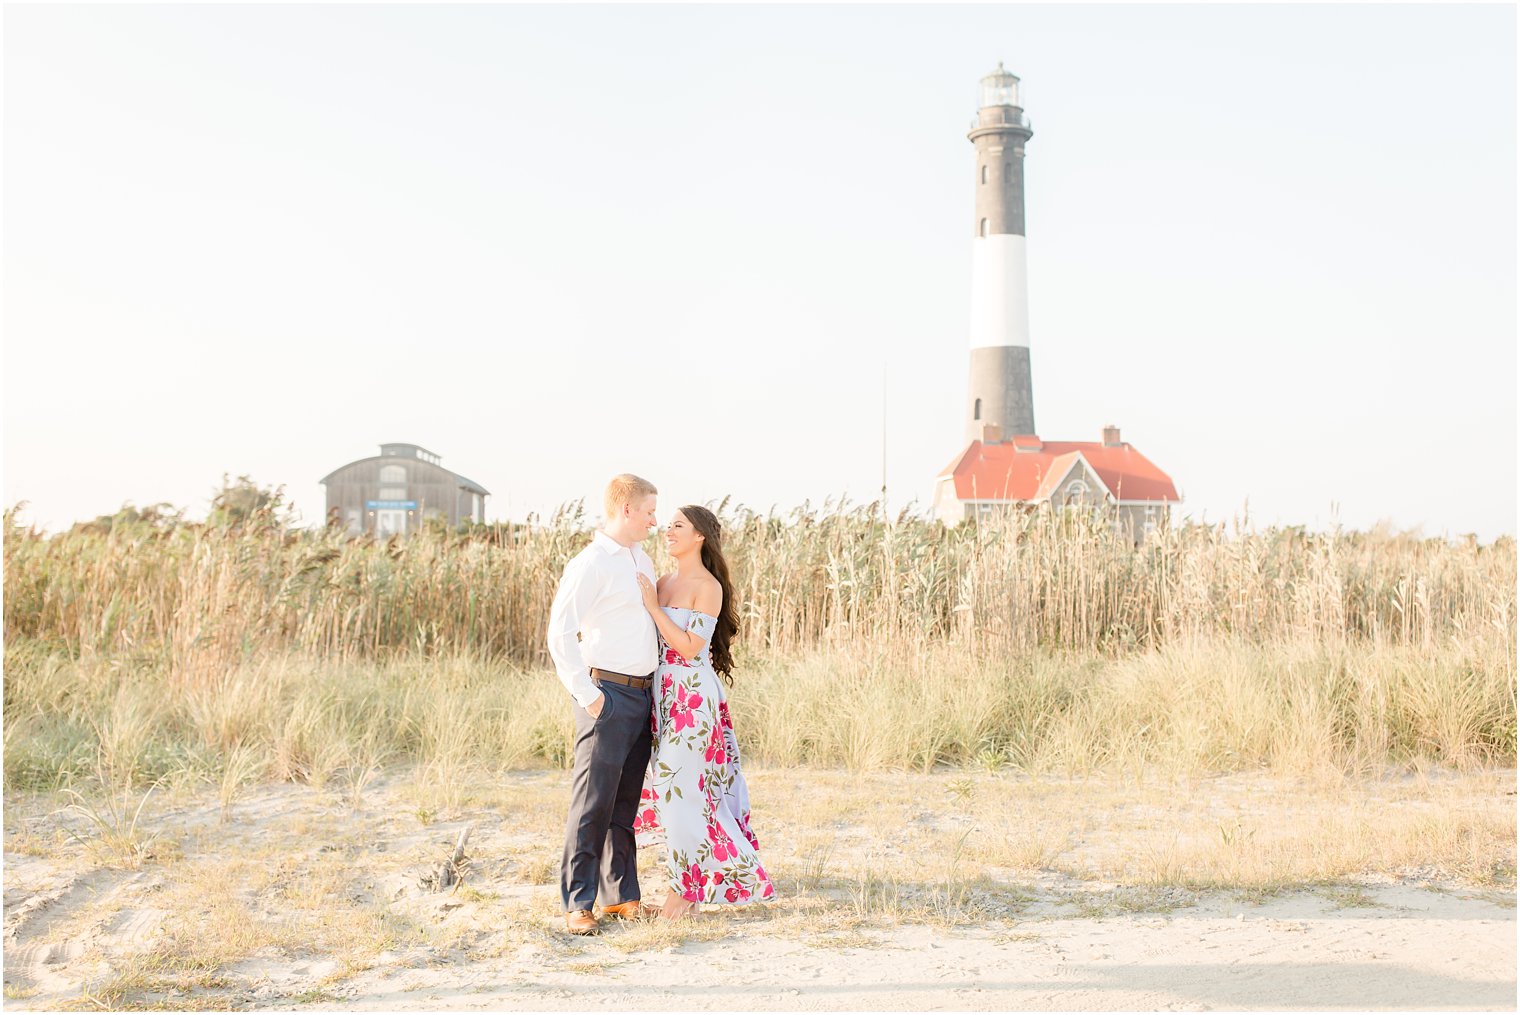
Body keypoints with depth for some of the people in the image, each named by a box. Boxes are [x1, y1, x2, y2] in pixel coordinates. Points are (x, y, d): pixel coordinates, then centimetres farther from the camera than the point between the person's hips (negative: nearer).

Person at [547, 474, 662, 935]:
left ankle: (620, 896, 20)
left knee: (626, 803, 13)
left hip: (642, 696, 8)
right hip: (608, 695, -8)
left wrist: (657, 689, 20)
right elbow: (561, 634, -16)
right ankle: (578, 905, -1)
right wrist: (587, 695, -17)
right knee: (593, 802, -6)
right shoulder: (590, 565, -11)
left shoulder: (643, 561, 15)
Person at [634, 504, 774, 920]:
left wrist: (654, 607, -15)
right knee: (668, 787, 9)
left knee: (683, 789, -6)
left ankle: (686, 888, 3)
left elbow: (690, 647, -16)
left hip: (693, 698, -8)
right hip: (663, 694, 8)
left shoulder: (708, 587, -10)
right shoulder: (663, 583, 11)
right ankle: (687, 882, 19)